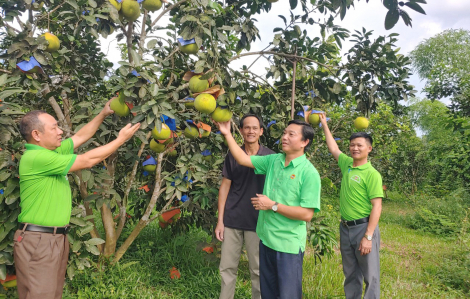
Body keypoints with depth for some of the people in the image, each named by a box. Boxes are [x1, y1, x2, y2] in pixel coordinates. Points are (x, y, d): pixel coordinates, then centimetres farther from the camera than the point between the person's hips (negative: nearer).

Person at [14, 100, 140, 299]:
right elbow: (87, 161, -18)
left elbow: (81, 136, 20)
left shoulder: (53, 151, 10)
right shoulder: (35, 157, -19)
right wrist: (121, 139, -9)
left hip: (58, 238, 9)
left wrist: (103, 114, 11)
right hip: (37, 241, -9)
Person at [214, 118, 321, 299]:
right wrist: (227, 134, 1)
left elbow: (306, 214, -20)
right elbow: (243, 159, 7)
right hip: (266, 238, 6)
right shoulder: (273, 160, 3)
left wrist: (273, 205, -18)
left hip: (289, 244, -6)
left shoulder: (309, 173, -15)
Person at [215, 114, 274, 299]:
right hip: (232, 220, 2)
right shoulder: (232, 155, 3)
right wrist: (220, 220, 0)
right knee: (227, 267, 10)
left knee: (257, 269, 9)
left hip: (258, 221, -1)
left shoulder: (270, 157, -1)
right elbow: (225, 187, 4)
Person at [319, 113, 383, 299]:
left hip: (363, 227, -6)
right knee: (350, 274, 16)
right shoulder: (347, 164, 6)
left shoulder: (372, 174, -11)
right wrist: (324, 125, 26)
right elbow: (333, 149, 23)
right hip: (345, 227, 6)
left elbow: (376, 206, -15)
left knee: (370, 276, 3)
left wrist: (368, 236, -20)